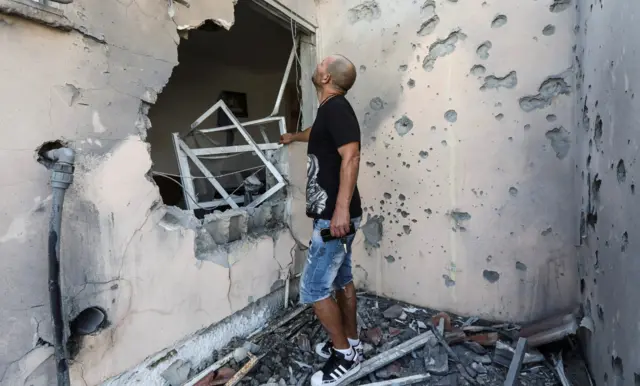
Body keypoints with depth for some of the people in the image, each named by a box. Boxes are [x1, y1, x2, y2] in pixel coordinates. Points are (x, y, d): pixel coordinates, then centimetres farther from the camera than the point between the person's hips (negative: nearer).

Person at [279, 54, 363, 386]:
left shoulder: (336, 108, -14)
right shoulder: (330, 109, 16)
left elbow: (351, 156, -27)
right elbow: (318, 134, 39)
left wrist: (341, 208, -33)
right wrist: (293, 137, 57)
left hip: (334, 216, -10)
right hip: (333, 214, 10)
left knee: (313, 288, -2)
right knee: (341, 279, 18)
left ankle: (345, 355, 15)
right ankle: (351, 342, 33)